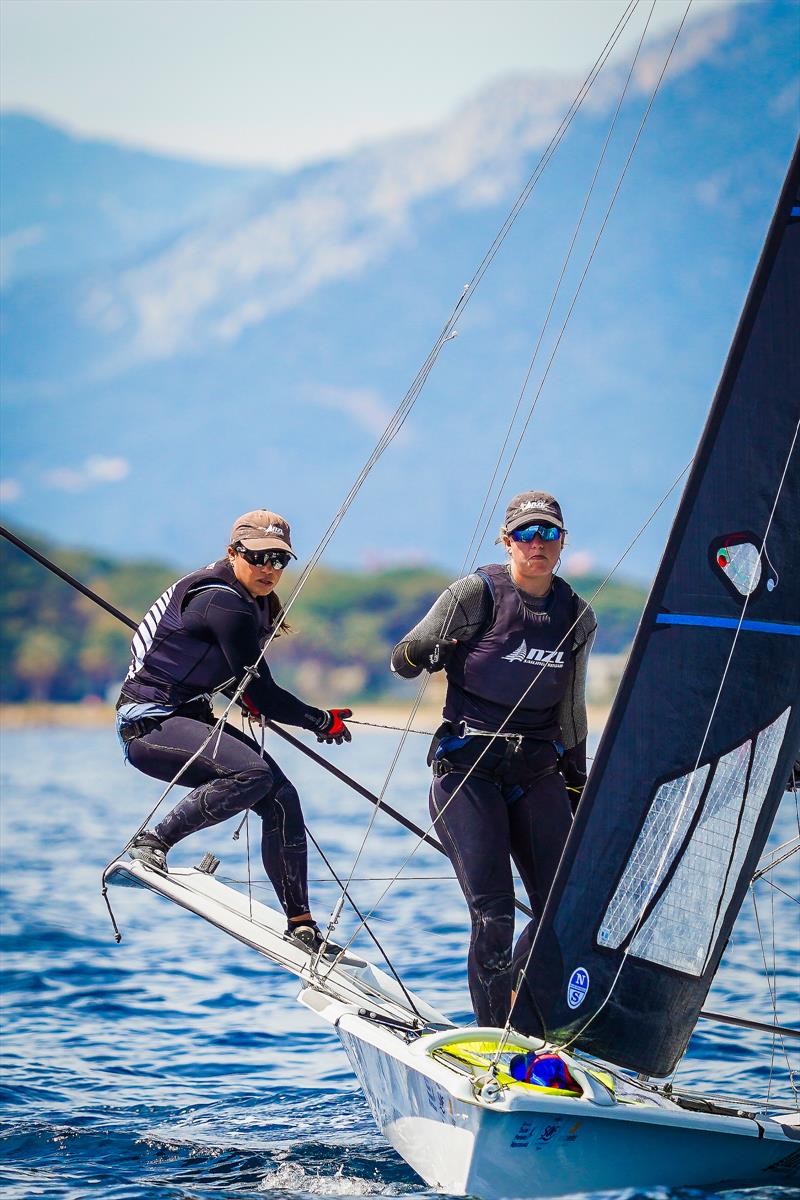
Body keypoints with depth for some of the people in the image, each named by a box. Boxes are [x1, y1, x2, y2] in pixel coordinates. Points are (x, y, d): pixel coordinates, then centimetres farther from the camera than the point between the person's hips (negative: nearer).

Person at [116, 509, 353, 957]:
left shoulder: (252, 601, 9)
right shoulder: (226, 603, -21)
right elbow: (262, 694, -18)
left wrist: (243, 694, 16)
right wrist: (323, 722, -6)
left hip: (189, 717, 10)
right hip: (149, 723, -10)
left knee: (283, 799, 3)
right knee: (252, 773, -33)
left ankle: (300, 924, 10)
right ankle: (153, 843, -19)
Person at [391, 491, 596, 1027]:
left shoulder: (577, 616, 6)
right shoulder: (477, 594, -6)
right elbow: (402, 661, -1)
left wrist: (576, 783, 21)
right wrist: (427, 655, -23)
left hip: (537, 771, 4)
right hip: (469, 767, -4)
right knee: (494, 913, -12)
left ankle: (516, 1000, 19)